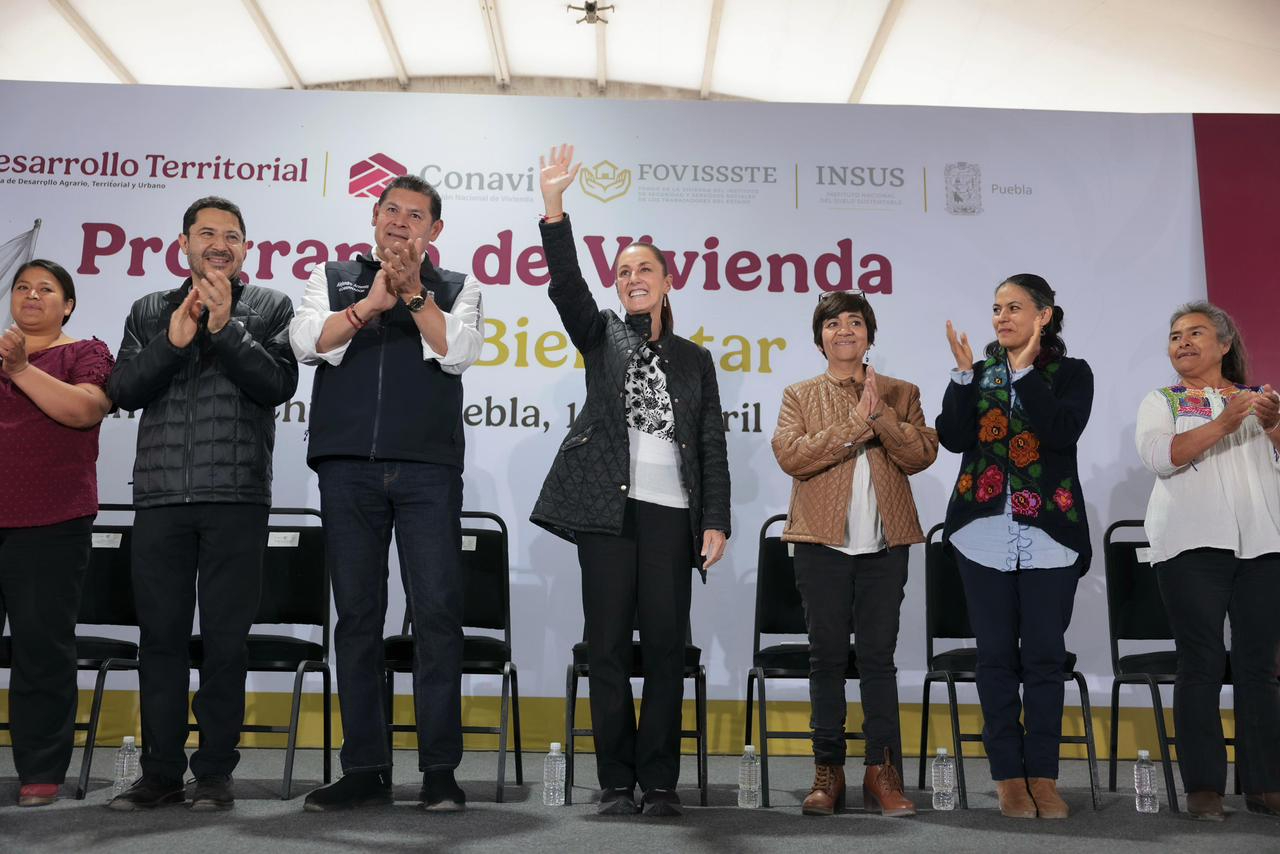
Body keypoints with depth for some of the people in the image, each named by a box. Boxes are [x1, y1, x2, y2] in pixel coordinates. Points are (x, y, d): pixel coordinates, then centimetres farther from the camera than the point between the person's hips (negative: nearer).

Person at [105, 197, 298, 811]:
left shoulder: (269, 307, 9)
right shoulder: (149, 312, 17)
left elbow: (279, 384, -5)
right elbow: (123, 392, 6)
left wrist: (224, 328, -12)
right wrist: (173, 341, -8)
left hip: (237, 497, -2)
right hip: (159, 498, 3)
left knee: (226, 639, 0)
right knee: (161, 636, 5)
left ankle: (215, 773, 9)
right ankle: (160, 773, 13)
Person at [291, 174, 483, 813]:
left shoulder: (457, 289, 15)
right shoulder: (333, 278, 18)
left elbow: (458, 353, -2)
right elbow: (308, 343, 1)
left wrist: (413, 294, -10)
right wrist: (370, 304, -10)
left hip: (428, 468, -1)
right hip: (348, 466, 2)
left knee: (437, 611, -6)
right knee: (356, 614, 3)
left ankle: (440, 769, 1)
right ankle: (365, 770, 10)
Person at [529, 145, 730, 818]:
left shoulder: (694, 359, 17)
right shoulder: (603, 337, 14)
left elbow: (712, 445, 11)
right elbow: (566, 287, -6)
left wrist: (717, 520, 1)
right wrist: (554, 208, -19)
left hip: (672, 510, 1)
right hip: (608, 507, -1)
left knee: (666, 643, -1)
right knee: (608, 644, -1)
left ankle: (660, 781, 6)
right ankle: (616, 781, 6)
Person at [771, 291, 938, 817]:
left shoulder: (901, 394, 13)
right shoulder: (799, 396, 9)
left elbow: (921, 455, -1)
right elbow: (790, 455, -8)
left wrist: (881, 415, -13)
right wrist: (854, 423, -12)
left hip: (885, 542, 1)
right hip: (822, 541, 0)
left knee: (878, 655, 2)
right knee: (827, 655, 4)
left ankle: (882, 772, 8)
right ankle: (828, 770, 11)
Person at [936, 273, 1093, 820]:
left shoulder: (1072, 374, 5)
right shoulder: (978, 373, 11)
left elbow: (1063, 432, -15)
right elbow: (953, 438, -4)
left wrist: (1025, 369, -13)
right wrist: (964, 374, -10)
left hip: (1049, 533, -2)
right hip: (985, 532, 2)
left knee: (1044, 655, 1)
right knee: (996, 656, 4)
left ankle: (1043, 774, 12)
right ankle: (1008, 774, 12)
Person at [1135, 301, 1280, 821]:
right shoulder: (1162, 402, 11)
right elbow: (1158, 457, -7)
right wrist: (1223, 424, -17)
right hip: (1193, 544, -2)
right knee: (1201, 663, -5)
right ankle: (1203, 786, 0)